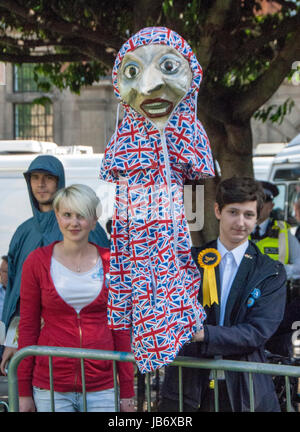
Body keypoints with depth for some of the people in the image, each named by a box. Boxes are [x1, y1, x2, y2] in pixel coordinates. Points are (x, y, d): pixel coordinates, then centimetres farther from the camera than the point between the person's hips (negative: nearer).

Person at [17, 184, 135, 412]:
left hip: (103, 388, 1)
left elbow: (121, 329, 7)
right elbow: (27, 327, 4)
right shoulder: (37, 261, 1)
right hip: (51, 387, -1)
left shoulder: (110, 262, 4)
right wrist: (24, 391, 2)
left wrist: (127, 392, 5)